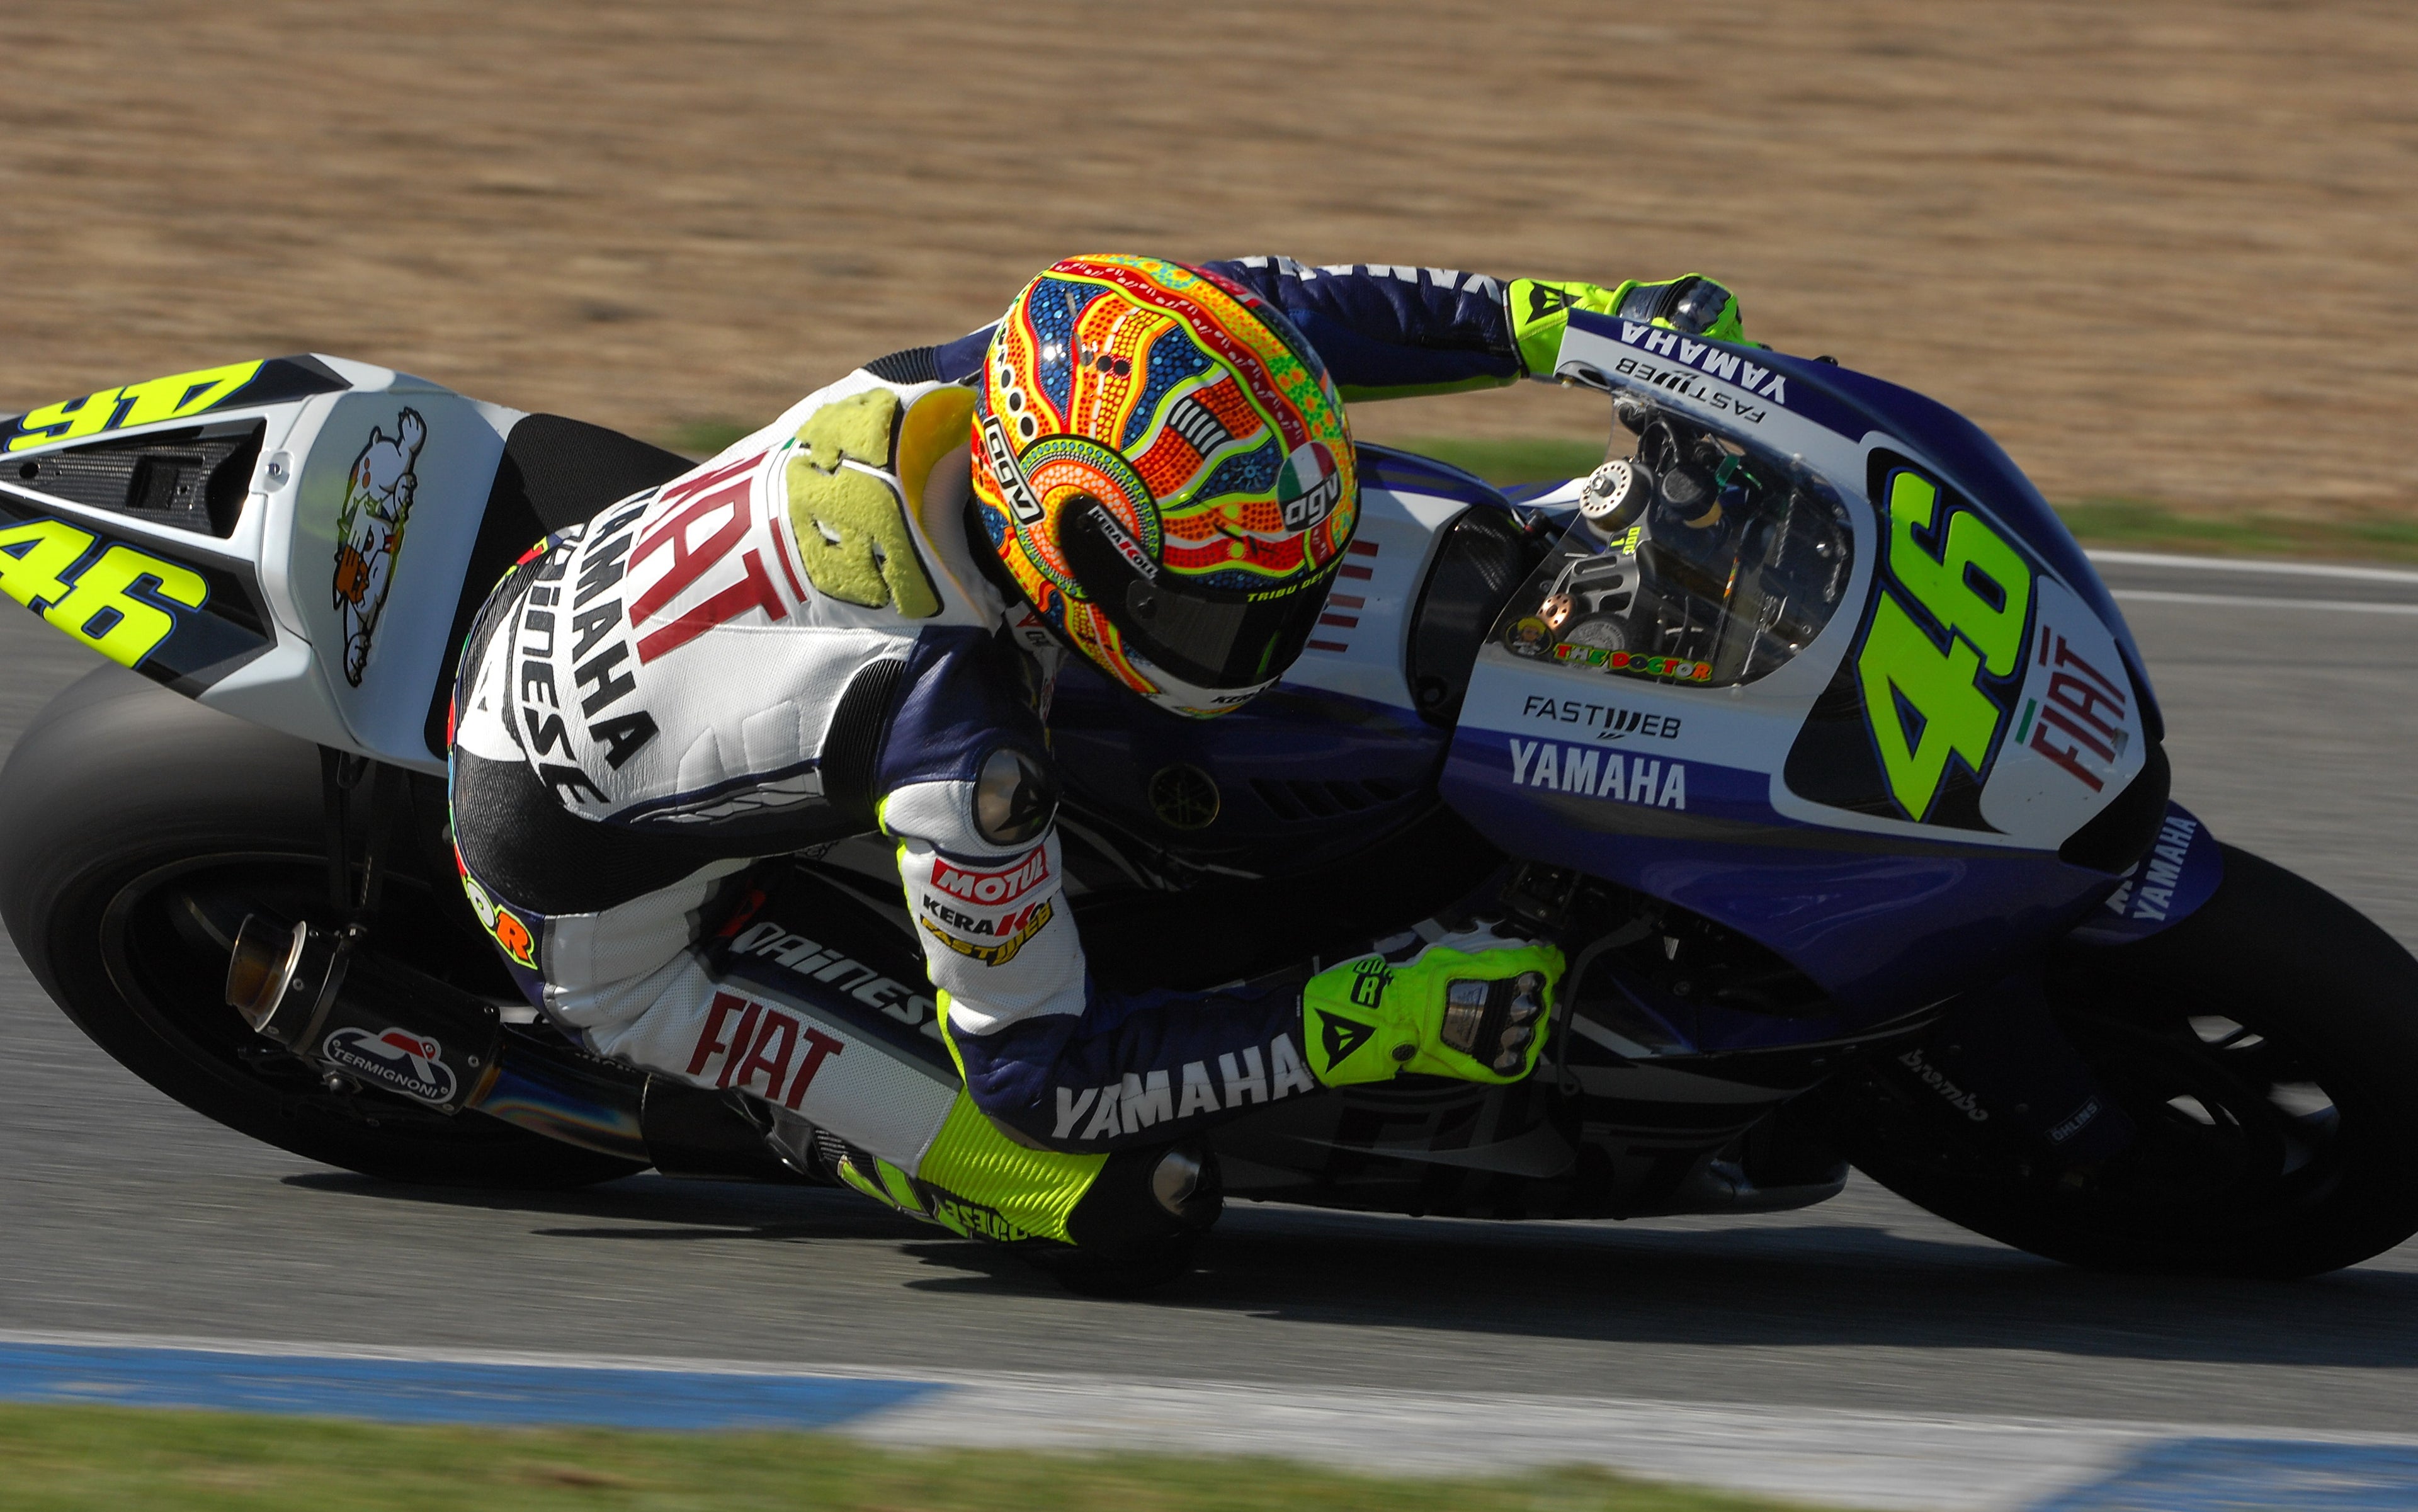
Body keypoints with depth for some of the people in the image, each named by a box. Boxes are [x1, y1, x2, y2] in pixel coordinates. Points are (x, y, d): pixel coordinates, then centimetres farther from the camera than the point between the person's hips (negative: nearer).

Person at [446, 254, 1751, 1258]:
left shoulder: (1014, 378, -21)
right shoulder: (957, 737, -39)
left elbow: (1254, 312, -1)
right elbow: (1037, 1066, -27)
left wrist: (1554, 319, -8)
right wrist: (1358, 1026, -28)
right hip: (601, 900, -8)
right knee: (1120, 1192, -16)